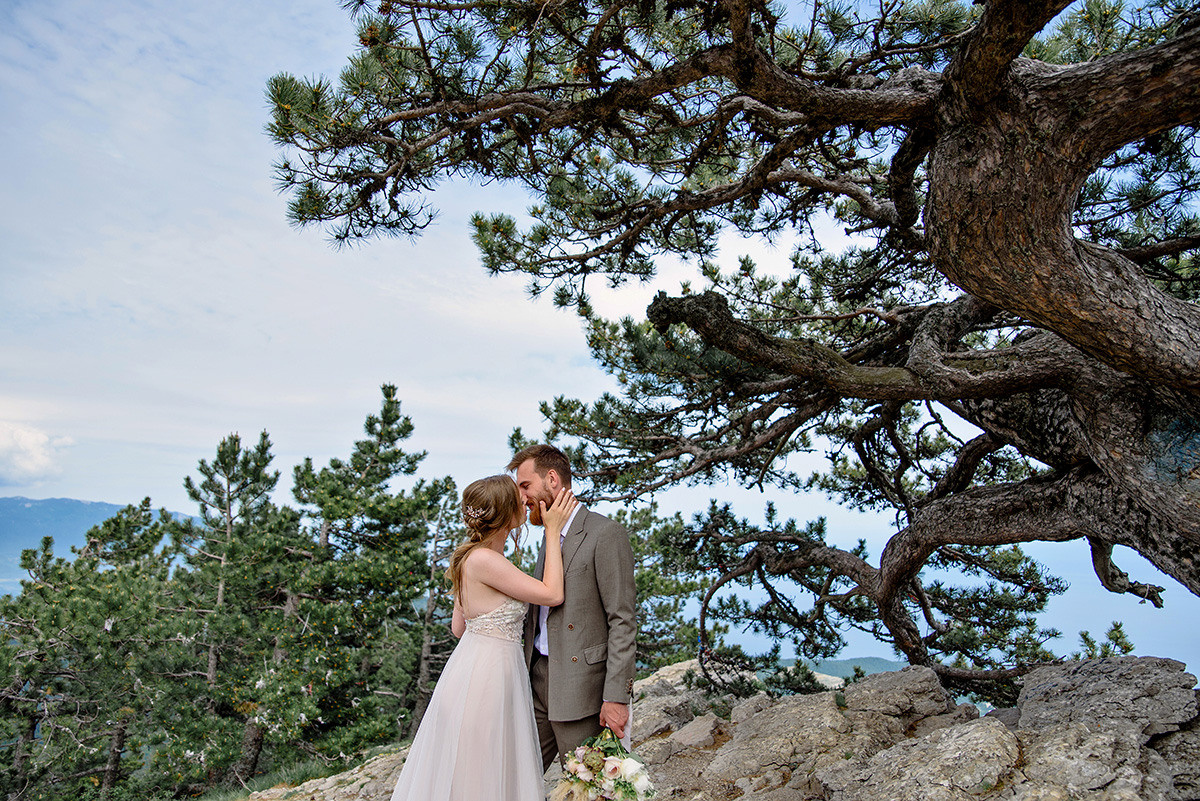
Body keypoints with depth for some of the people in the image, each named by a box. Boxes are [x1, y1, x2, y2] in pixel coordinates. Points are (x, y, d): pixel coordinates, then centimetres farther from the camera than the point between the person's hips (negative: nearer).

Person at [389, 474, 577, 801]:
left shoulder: (476, 557, 6)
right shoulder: (483, 559, -23)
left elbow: (458, 626, 13)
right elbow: (552, 594, -18)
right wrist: (553, 532, -12)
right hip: (483, 679, -10)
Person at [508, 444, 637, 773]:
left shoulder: (606, 534, -12)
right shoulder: (548, 538, 15)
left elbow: (623, 622, -15)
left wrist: (616, 697, -18)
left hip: (582, 687, -8)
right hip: (538, 679, 8)